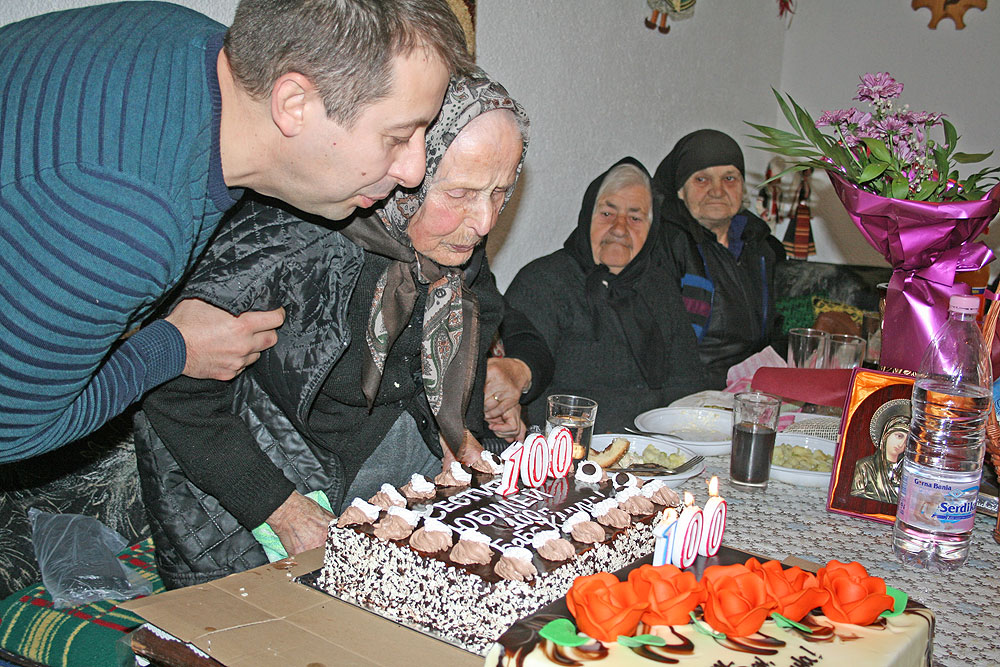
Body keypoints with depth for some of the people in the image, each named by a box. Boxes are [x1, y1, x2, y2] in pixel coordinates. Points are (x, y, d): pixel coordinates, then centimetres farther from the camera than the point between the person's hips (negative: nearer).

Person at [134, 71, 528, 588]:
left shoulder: (462, 240, -9)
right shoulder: (286, 239, -32)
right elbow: (178, 394, -24)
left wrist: (456, 429, 3)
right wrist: (283, 509, -23)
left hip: (401, 442, 6)